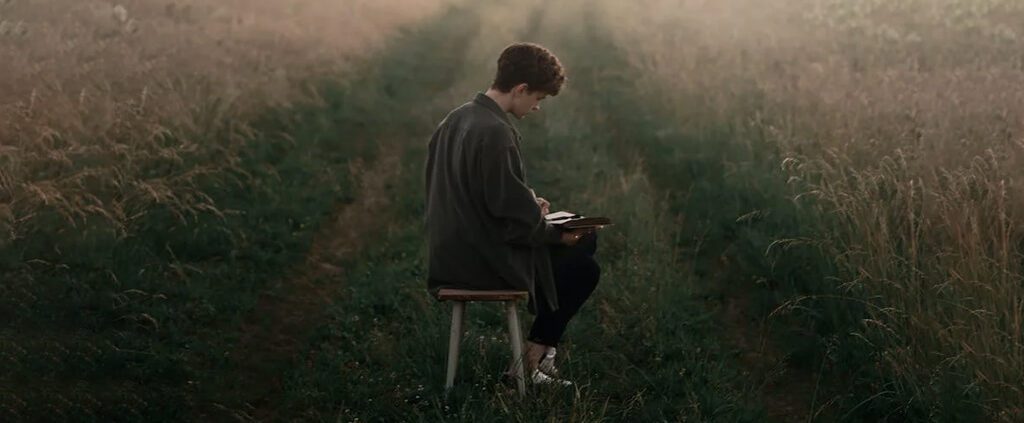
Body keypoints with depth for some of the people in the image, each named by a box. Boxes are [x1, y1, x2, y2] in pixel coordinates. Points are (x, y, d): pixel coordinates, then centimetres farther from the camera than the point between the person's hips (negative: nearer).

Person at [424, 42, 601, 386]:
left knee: (586, 242, 21)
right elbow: (514, 220, -23)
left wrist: (528, 203, 9)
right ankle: (533, 359, 14)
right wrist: (557, 233, -8)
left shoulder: (457, 119, 6)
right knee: (582, 268, 6)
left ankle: (539, 347, 23)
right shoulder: (495, 133, -24)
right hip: (485, 261, -10)